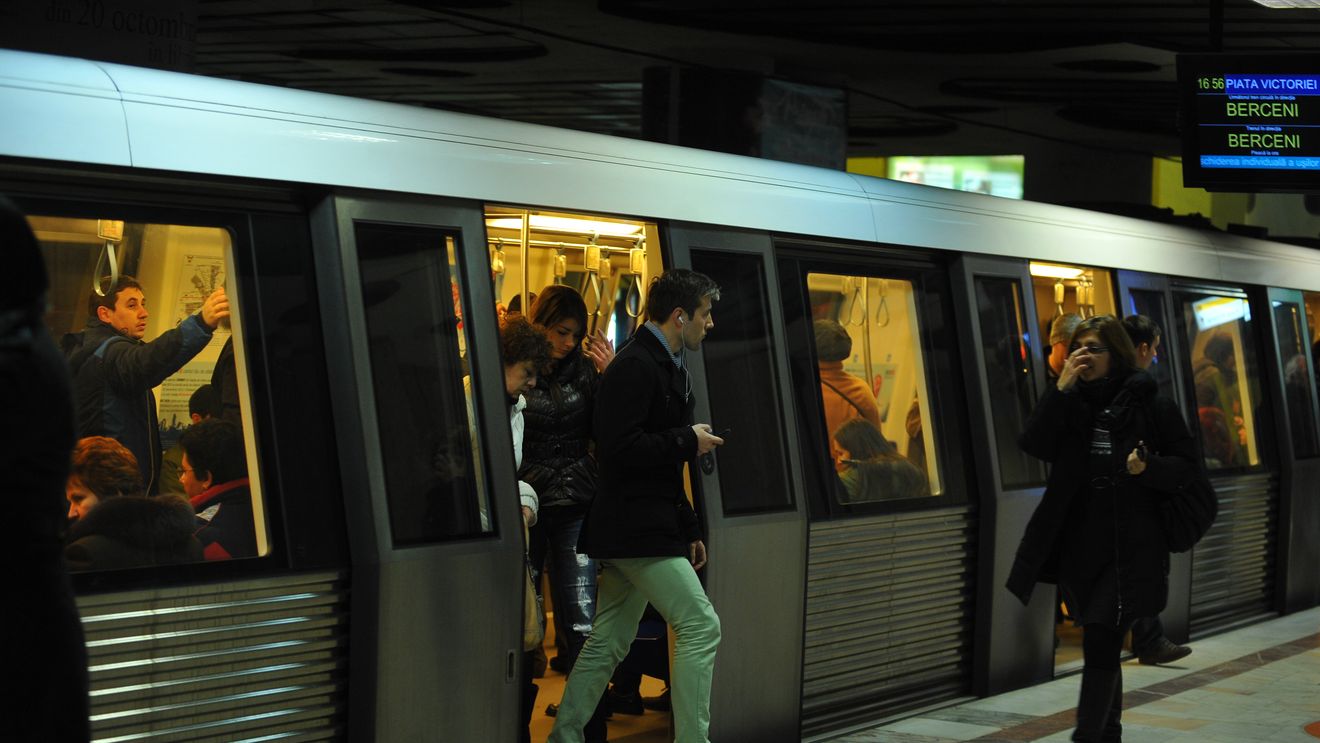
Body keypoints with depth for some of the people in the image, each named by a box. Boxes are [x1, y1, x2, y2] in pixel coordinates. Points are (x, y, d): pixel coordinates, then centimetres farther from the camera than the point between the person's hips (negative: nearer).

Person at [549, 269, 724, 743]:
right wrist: (688, 441, -13)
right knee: (701, 626, -10)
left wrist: (689, 530, 20)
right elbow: (620, 447, -24)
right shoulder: (635, 366, -14)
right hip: (636, 527, -10)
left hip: (639, 527, 10)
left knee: (609, 642, 13)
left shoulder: (669, 368, 18)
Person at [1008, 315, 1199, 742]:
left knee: (1100, 643, -12)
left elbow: (1185, 465, 0)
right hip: (1078, 544, 4)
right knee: (1101, 644, 16)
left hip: (1129, 549, -4)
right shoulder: (1070, 403, 7)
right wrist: (1060, 388, -14)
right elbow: (1034, 446, -9)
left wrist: (1148, 467, -20)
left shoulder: (1151, 405, -3)